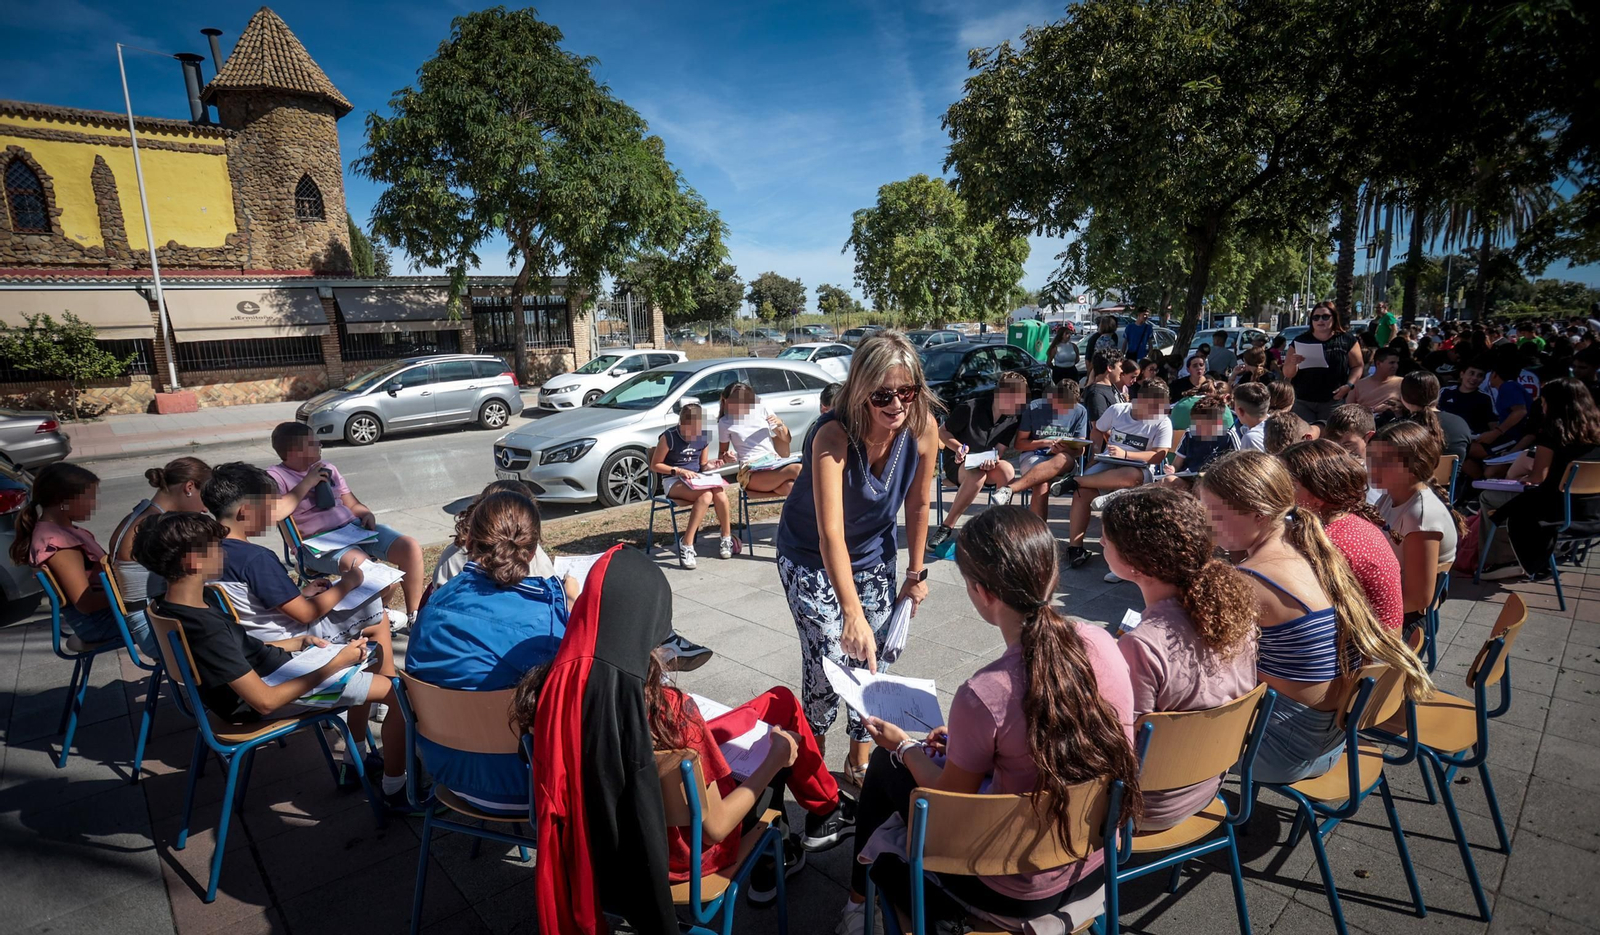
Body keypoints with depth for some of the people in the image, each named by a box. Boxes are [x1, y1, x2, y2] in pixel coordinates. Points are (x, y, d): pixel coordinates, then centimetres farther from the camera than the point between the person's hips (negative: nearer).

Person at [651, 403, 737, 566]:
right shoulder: (669, 437, -12)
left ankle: (726, 538, -14)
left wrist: (710, 465, -9)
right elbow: (655, 465, -6)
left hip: (697, 478, 5)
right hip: (673, 481, -4)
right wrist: (679, 471, -18)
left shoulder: (704, 438, 3)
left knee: (720, 492, -30)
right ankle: (687, 545, -31)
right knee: (706, 495, -35)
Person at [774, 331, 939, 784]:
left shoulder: (924, 427, -20)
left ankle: (861, 760, 31)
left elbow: (918, 504, -5)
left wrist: (916, 573, 2)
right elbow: (830, 533, -42)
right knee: (828, 664, -9)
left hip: (874, 553, 5)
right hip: (811, 557, -4)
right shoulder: (834, 436, -34)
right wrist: (852, 612, -50)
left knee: (874, 660, 9)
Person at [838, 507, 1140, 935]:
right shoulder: (1102, 643, -15)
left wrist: (904, 748, 5)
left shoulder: (983, 695, -32)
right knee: (952, 757, 26)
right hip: (1096, 867, 6)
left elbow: (948, 801, -13)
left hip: (1018, 893, -5)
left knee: (885, 766, 15)